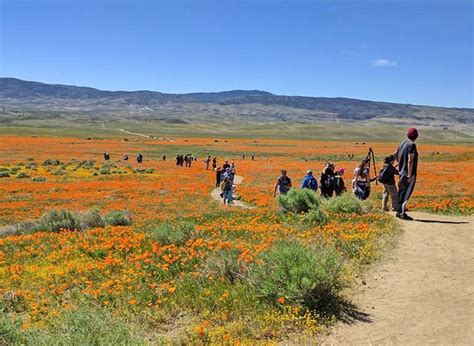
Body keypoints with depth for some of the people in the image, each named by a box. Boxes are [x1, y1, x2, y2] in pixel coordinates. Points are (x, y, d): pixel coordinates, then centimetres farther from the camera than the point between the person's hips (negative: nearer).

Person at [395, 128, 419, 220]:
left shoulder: (403, 143, 10)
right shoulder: (412, 145, -15)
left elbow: (396, 154, 24)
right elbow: (410, 161, -21)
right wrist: (409, 175, -21)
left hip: (401, 172, 8)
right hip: (409, 173, -8)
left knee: (402, 192, 14)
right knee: (407, 193, -6)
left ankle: (399, 211, 20)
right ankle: (402, 213, -7)